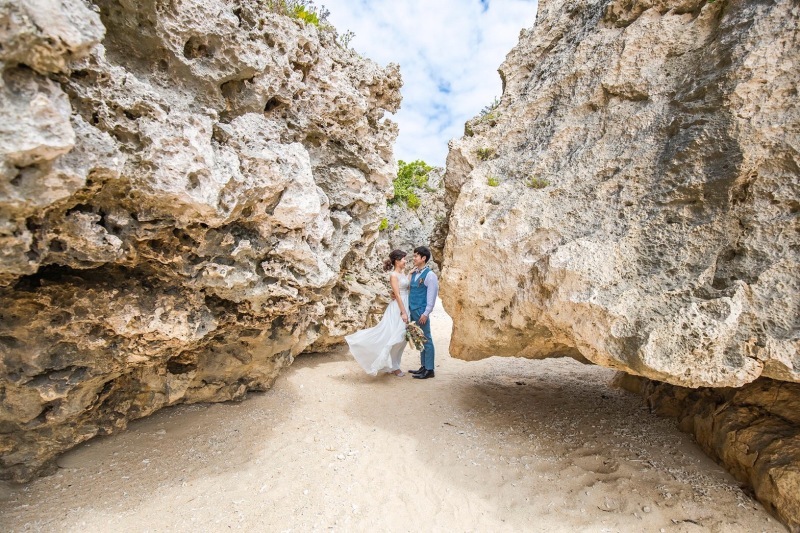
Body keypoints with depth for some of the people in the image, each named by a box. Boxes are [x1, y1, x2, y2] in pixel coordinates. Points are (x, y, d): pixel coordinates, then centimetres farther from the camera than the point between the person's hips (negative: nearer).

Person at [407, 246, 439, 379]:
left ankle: (429, 369, 9)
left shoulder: (430, 275, -11)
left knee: (426, 339, 0)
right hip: (413, 310, 8)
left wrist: (426, 313, -17)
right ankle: (423, 366, 24)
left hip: (421, 311, -8)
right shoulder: (414, 273, 12)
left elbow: (431, 296, -14)